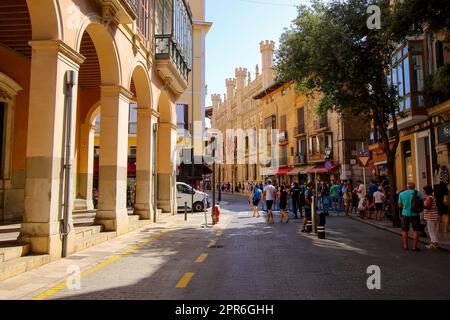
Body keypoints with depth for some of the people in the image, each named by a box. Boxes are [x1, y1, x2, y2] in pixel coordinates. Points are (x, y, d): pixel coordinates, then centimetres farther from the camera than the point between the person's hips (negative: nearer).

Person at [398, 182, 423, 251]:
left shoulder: (401, 194, -2)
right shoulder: (418, 193, -5)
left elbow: (400, 205, 3)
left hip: (405, 214, 1)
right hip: (415, 214, -1)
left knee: (405, 230, 12)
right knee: (416, 230, 7)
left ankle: (405, 246, 16)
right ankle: (414, 246, 6)